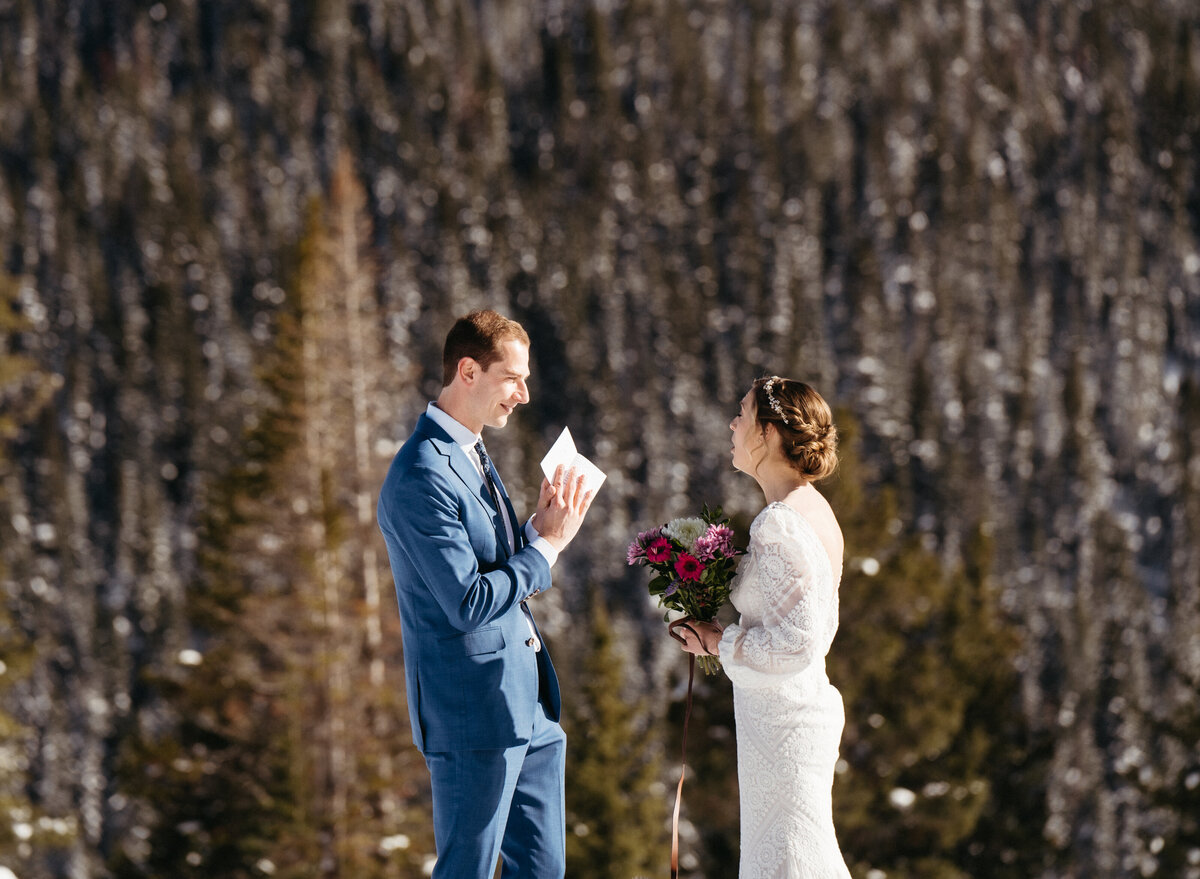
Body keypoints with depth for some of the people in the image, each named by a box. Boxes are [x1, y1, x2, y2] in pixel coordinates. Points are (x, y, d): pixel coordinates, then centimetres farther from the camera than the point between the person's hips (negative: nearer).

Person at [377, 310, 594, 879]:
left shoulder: (471, 455, 14)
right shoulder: (421, 477, -19)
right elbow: (468, 603, -23)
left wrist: (539, 528, 1)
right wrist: (547, 544, -13)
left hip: (528, 705, 10)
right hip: (474, 713, -10)